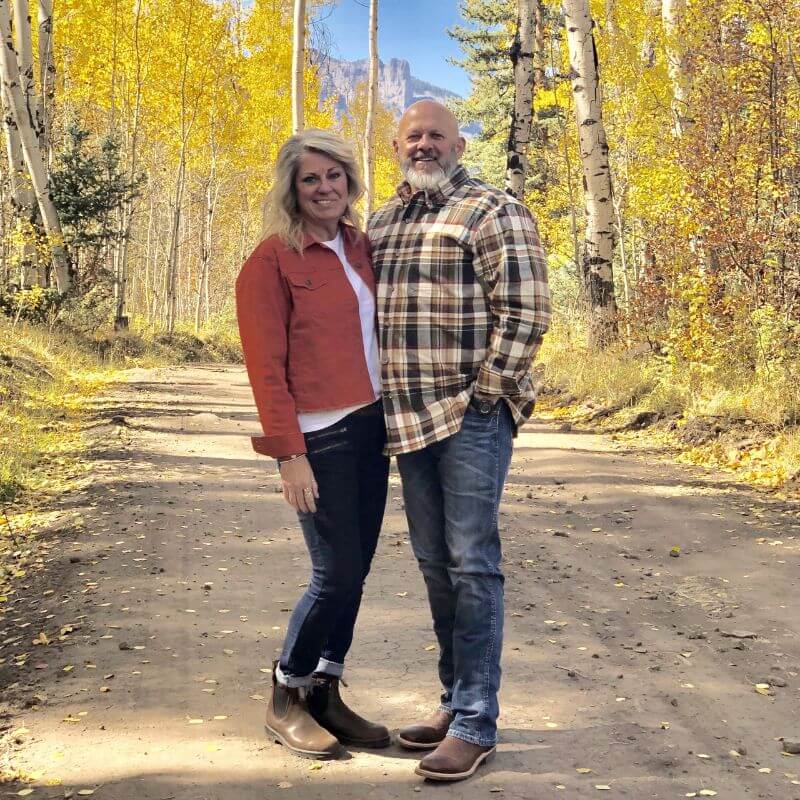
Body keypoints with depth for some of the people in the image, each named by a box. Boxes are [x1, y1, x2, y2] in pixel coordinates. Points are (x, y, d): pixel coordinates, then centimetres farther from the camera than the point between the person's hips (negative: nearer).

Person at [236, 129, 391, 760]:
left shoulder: (361, 247, 10)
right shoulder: (274, 259, -8)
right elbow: (266, 365, -11)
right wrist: (289, 454, -14)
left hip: (372, 426, 6)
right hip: (321, 437, -6)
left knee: (353, 571, 10)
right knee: (337, 575, -3)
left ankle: (326, 695, 24)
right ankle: (286, 701, 17)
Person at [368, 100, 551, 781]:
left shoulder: (493, 211, -5)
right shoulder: (382, 222, 17)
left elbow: (526, 312, -11)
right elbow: (368, 312, 24)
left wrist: (485, 394, -13)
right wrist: (383, 402, 16)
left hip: (472, 416, -7)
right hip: (410, 420, 7)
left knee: (471, 565, -5)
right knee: (435, 565, 12)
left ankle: (476, 724, 3)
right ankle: (456, 701, 24)